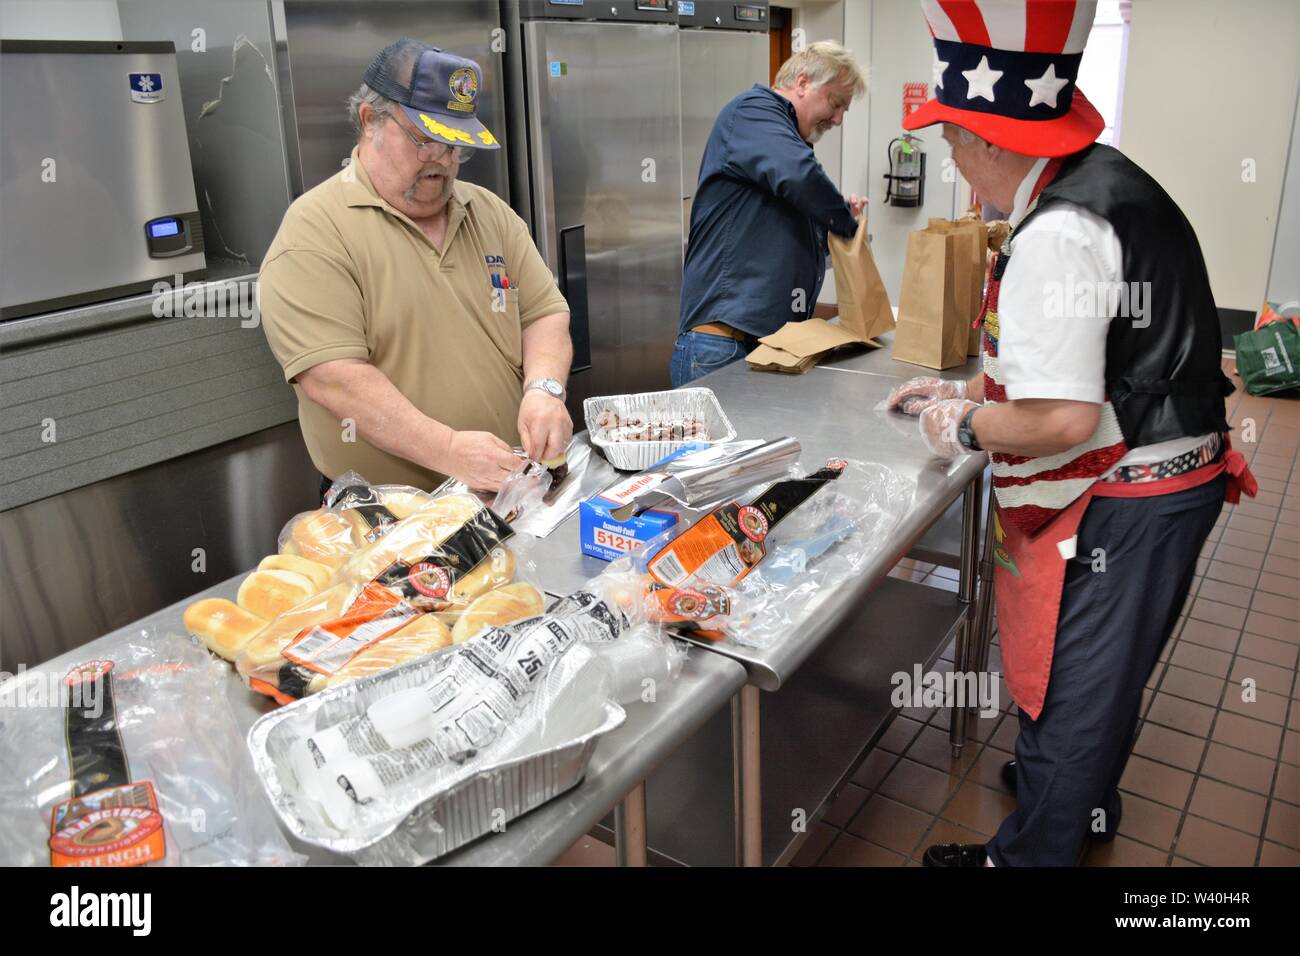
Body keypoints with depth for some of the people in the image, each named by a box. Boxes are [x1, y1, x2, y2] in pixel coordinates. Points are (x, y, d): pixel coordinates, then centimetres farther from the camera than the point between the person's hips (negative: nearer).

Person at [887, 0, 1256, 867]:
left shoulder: (1055, 236, -26)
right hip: (1164, 481, 10)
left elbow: (1061, 417, -29)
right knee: (1101, 675, 28)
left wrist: (963, 427, -12)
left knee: (1067, 689, 9)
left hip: (1119, 509, -10)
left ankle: (1031, 852, 30)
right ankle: (1086, 802, 51)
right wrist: (965, 392, 13)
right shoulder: (1108, 183, 7)